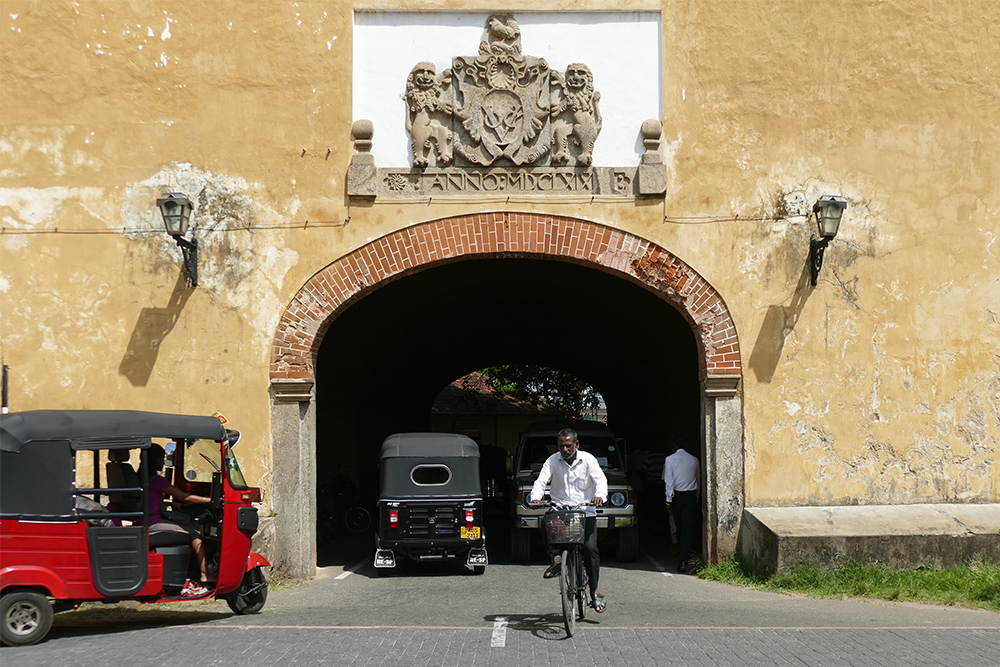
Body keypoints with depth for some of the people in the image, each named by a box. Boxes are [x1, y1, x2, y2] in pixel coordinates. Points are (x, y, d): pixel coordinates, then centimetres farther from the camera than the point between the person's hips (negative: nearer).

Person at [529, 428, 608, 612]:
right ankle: (555, 560, 0)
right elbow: (541, 481, -2)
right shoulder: (552, 461, 5)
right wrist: (535, 498, -23)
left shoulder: (588, 460, 3)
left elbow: (600, 479, -6)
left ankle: (594, 592, -2)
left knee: (590, 548, -13)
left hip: (585, 512, -1)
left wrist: (600, 495, -28)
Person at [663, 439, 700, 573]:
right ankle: (682, 561, -17)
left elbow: (668, 481, -7)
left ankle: (681, 557, 24)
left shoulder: (670, 459, -2)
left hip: (677, 496, 0)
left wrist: (668, 500, -7)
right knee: (687, 529, -5)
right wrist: (696, 499, 20)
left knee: (679, 527, 14)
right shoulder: (694, 460, 6)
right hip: (691, 495, 1)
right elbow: (697, 479, 12)